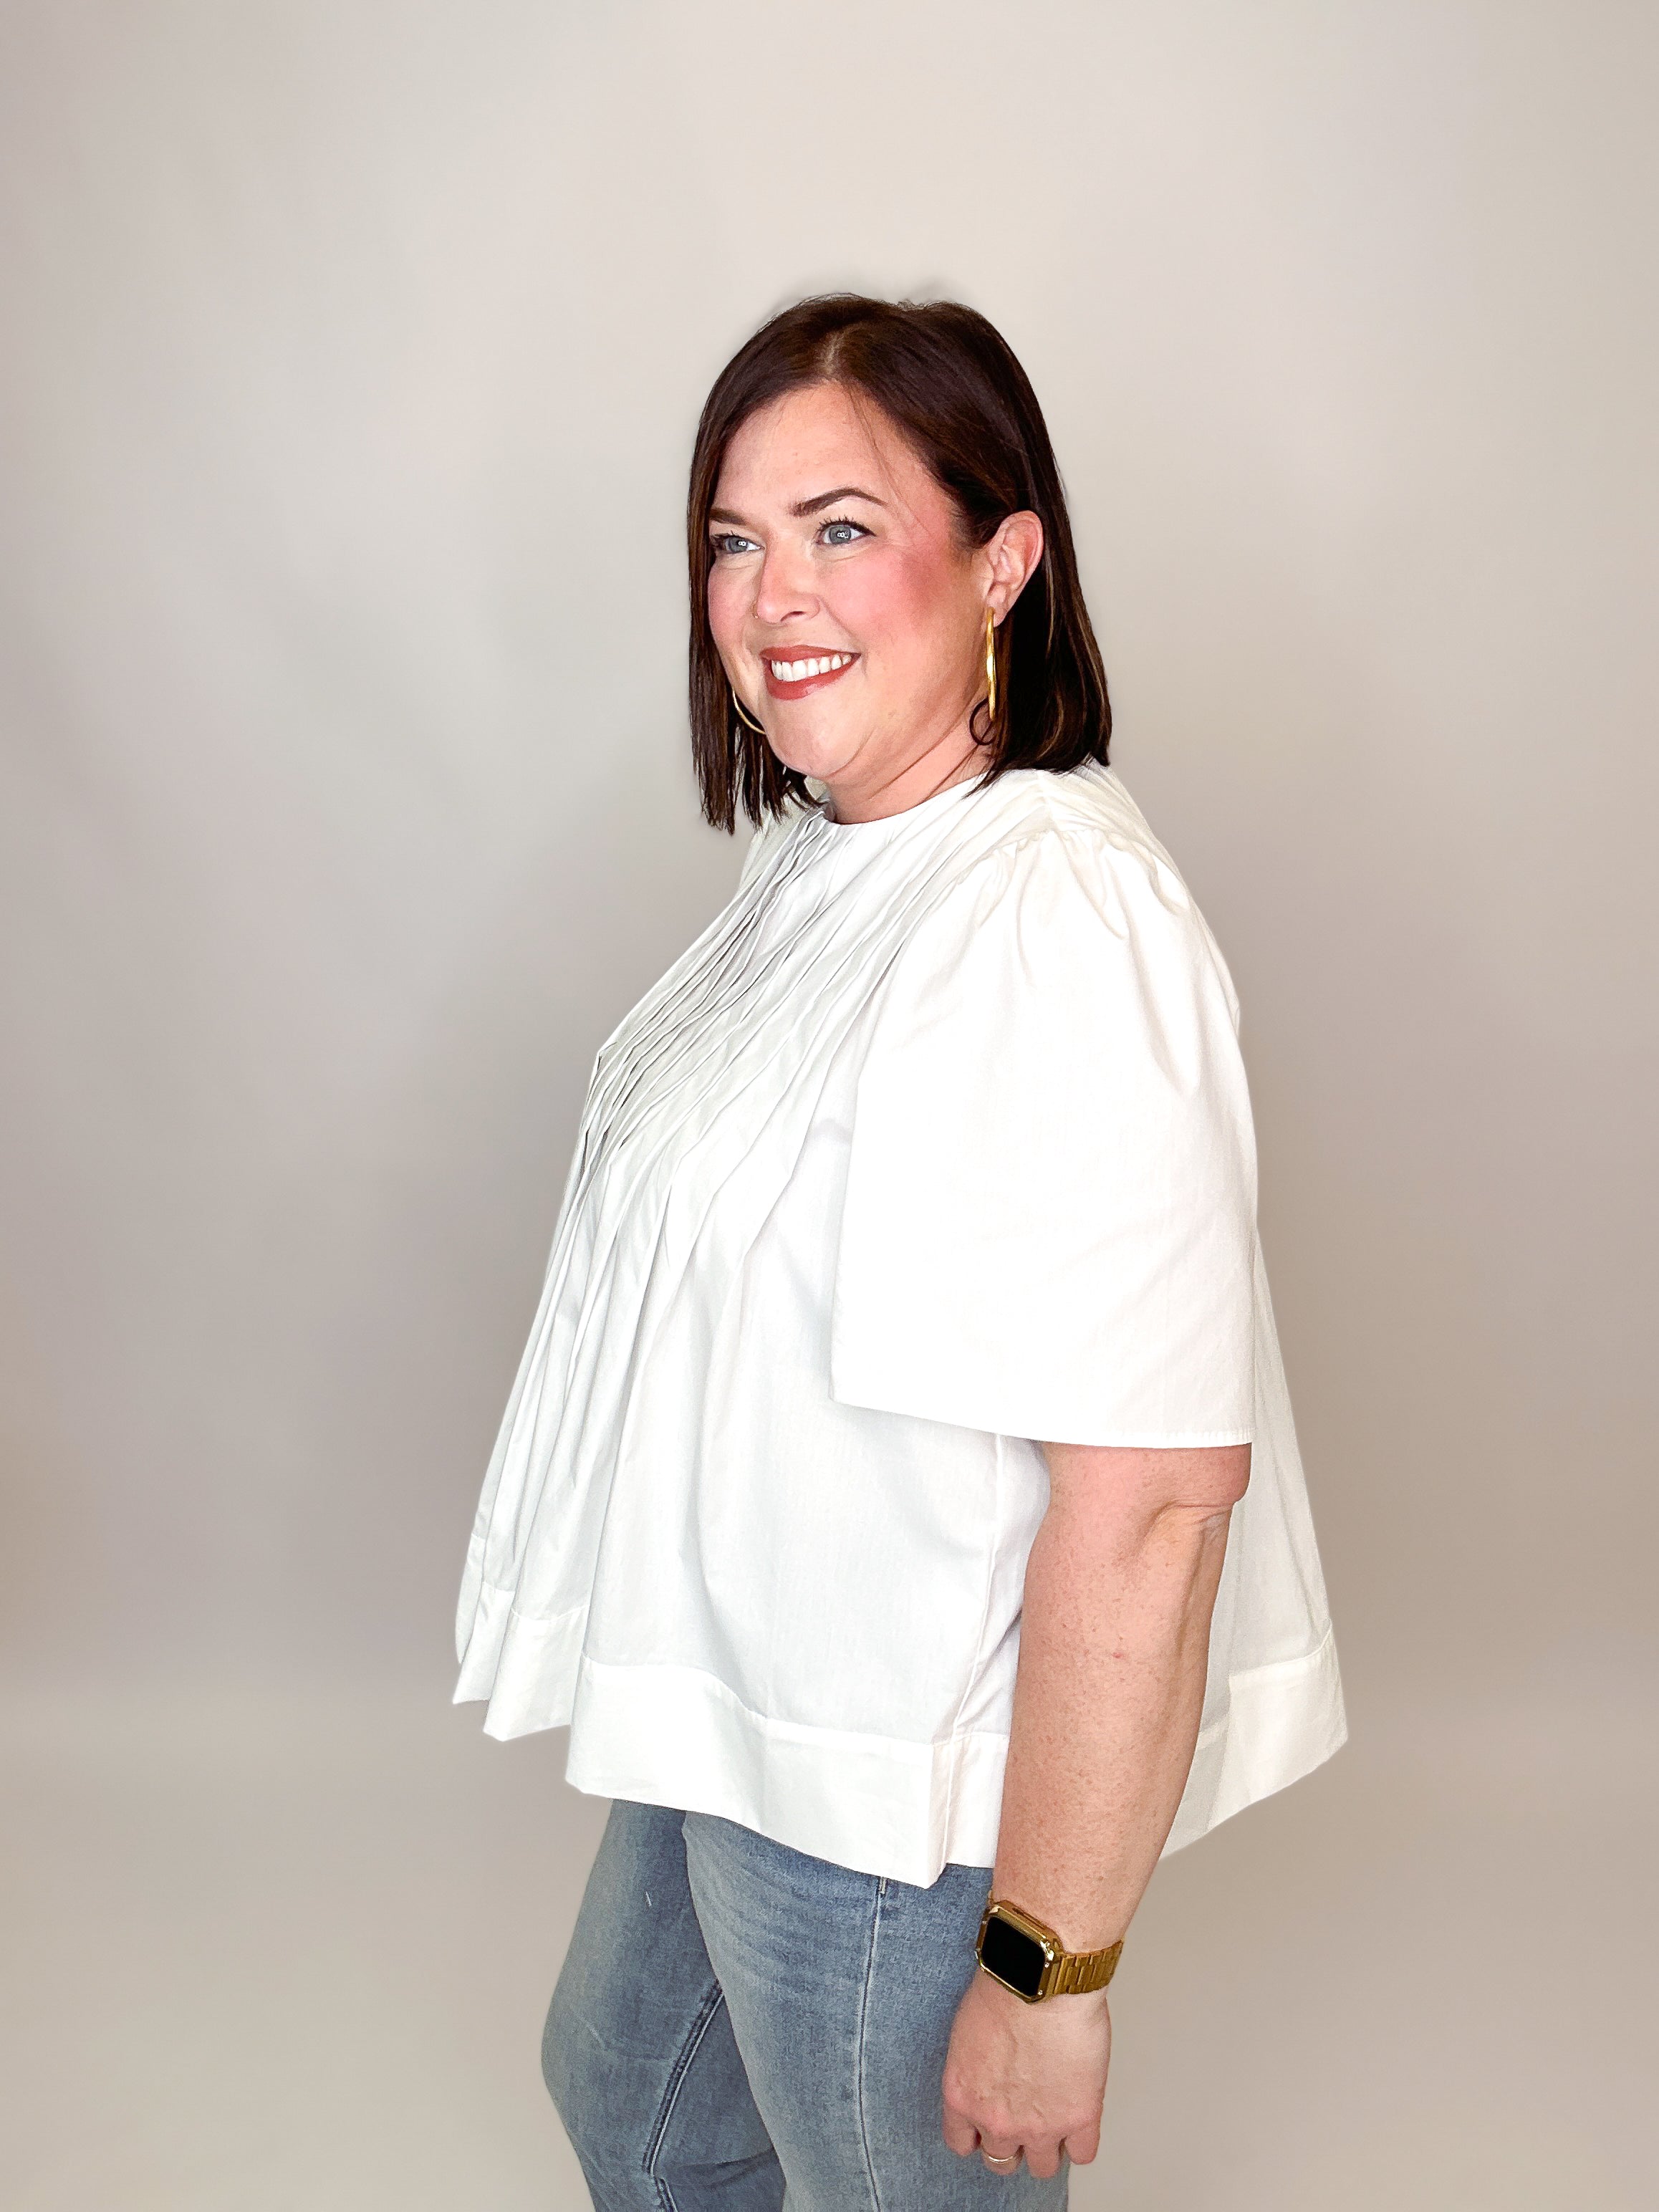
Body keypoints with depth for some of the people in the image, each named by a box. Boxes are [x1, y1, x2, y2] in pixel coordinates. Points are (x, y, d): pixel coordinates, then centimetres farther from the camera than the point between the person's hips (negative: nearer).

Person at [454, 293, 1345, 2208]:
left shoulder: (1059, 933, -30)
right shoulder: (824, 848, 2)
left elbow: (1155, 1488, -31)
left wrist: (1048, 1966, -23)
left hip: (903, 1792, -9)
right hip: (728, 1711, 9)